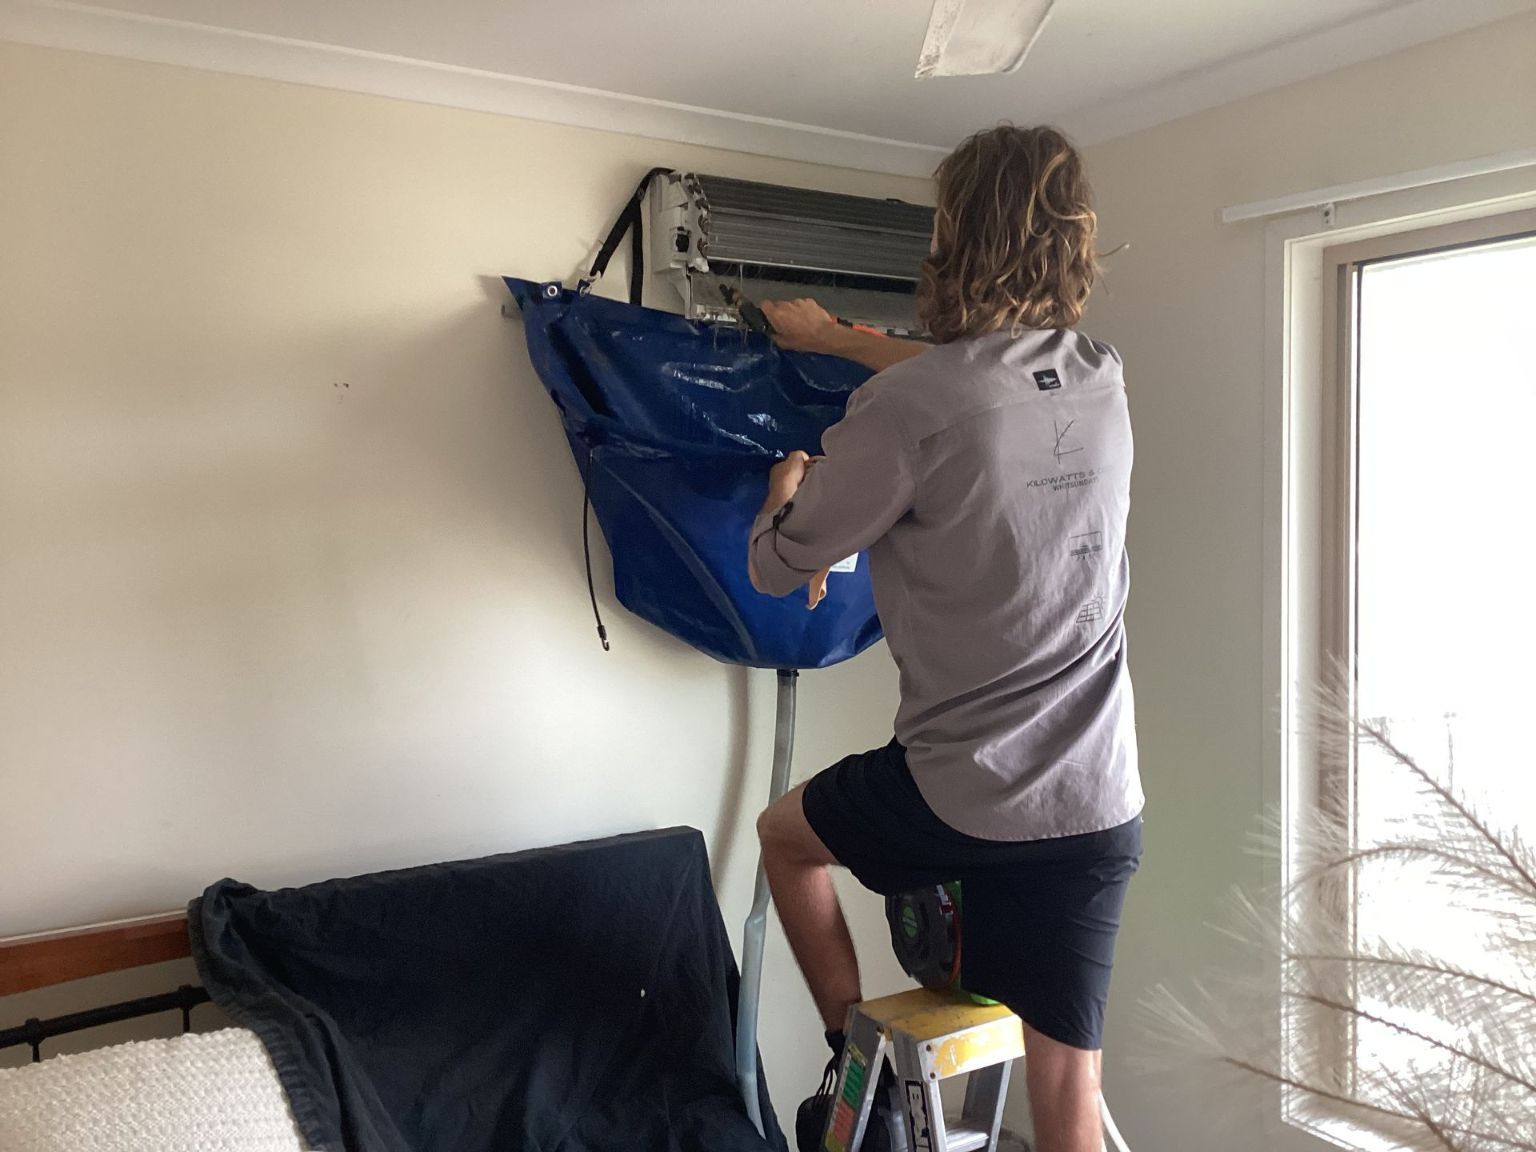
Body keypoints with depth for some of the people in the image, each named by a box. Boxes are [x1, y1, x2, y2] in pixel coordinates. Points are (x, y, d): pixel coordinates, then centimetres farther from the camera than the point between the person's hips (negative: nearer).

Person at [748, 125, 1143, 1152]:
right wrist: (837, 338, 36)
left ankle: (861, 1067, 32)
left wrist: (787, 486, 17)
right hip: (1101, 806, 5)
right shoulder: (1104, 380, 4)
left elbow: (779, 569, -4)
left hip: (966, 797, -5)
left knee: (787, 832, 25)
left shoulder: (905, 410, -17)